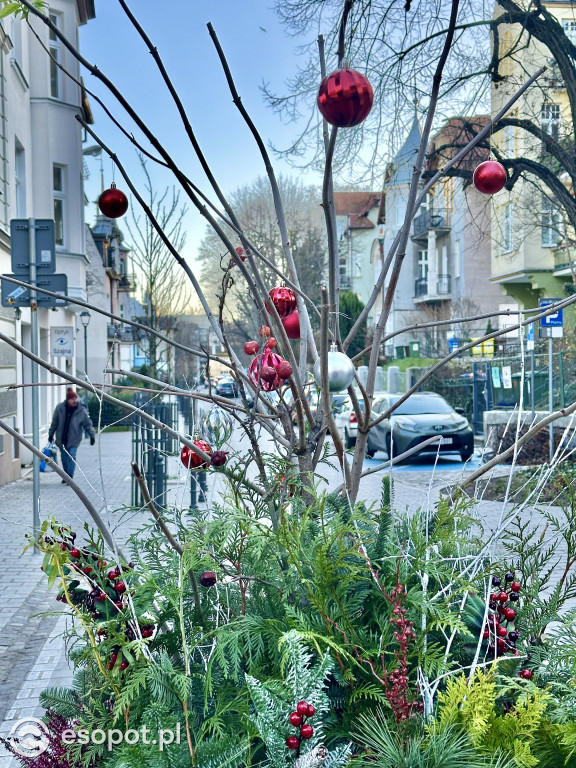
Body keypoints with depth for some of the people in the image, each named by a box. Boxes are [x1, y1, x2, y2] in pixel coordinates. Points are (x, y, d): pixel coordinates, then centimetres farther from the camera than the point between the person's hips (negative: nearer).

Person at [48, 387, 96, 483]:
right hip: (61, 439, 3)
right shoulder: (60, 408, -4)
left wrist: (92, 435, -9)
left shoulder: (81, 410, -9)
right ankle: (66, 475, 29)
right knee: (64, 458, 12)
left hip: (73, 440, -3)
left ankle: (70, 476, -5)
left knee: (71, 457, -12)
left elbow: (88, 424, -2)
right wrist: (51, 434, 12)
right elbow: (54, 422, 8)